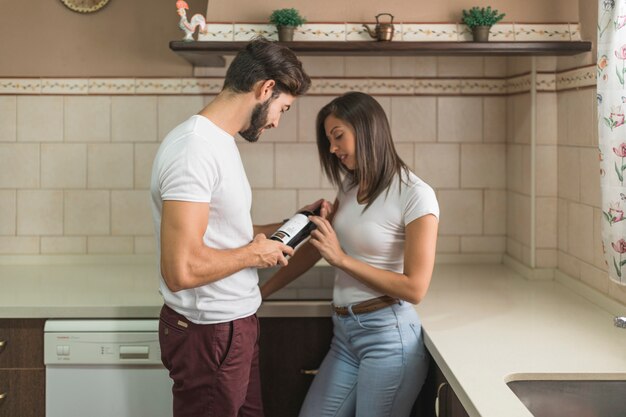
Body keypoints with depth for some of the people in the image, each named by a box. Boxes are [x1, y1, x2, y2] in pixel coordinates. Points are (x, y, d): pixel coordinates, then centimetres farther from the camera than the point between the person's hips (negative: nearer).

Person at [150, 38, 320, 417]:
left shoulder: (219, 141, 10)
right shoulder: (195, 148, -23)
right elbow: (182, 269, -29)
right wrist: (255, 253, -16)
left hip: (236, 323, 10)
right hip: (209, 332, -10)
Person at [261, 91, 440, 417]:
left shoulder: (415, 195, -12)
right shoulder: (350, 187, 11)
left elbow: (414, 288, -15)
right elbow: (315, 247, 20)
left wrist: (341, 258, -15)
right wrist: (260, 292, 18)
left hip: (388, 336, -7)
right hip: (344, 334, 7)